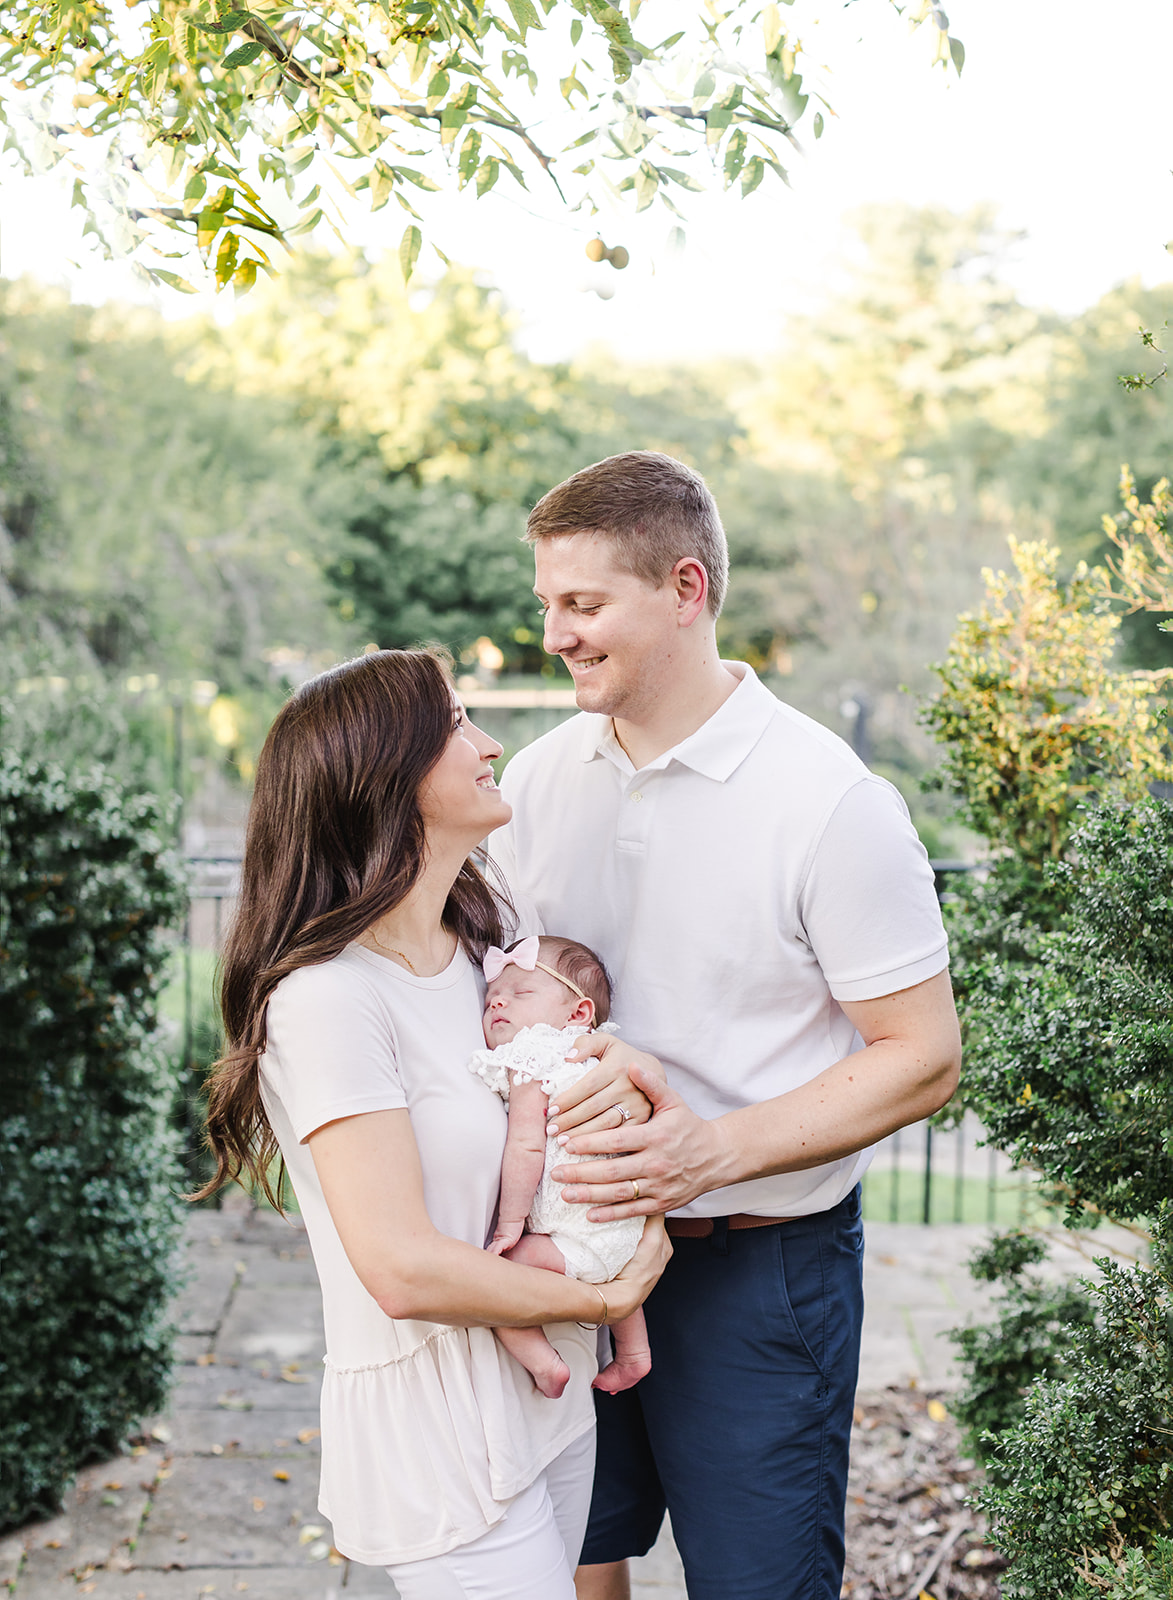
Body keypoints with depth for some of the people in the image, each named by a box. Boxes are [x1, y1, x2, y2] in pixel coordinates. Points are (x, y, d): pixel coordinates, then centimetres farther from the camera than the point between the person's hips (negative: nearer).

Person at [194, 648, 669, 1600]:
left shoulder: (491, 940, 4)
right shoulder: (329, 995, -22)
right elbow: (402, 1268, -26)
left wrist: (628, 1099, -4)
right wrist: (597, 1300, -13)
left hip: (552, 1395, 8)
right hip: (442, 1438, -8)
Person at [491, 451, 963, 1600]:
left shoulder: (834, 805, -15)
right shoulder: (538, 780, 2)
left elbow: (923, 1059, -13)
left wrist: (715, 1149, -23)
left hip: (760, 1266, -4)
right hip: (569, 1245, 5)